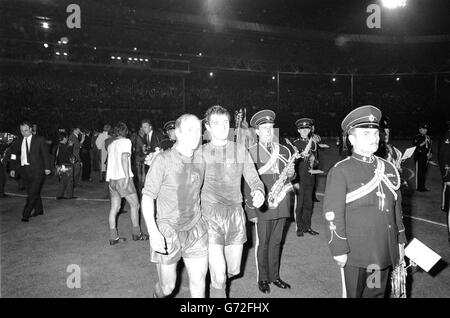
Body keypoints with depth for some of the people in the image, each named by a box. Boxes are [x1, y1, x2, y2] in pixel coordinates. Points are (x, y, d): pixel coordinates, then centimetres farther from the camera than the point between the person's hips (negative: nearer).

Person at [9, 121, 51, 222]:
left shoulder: (40, 139, 1)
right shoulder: (19, 141, 12)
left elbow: (45, 154, 0)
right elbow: (14, 155, 14)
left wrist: (47, 168, -6)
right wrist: (13, 169, 5)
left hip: (37, 170, -4)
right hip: (24, 170, 4)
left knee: (33, 193, -10)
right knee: (33, 192, 11)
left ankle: (26, 214, -8)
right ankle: (39, 210, 26)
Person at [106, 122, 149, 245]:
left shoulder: (111, 144, 17)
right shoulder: (126, 141, -4)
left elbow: (110, 160, 20)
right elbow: (124, 158, -17)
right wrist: (127, 176, -20)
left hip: (111, 178, 7)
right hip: (123, 177, -7)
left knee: (114, 207, 8)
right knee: (135, 205, 6)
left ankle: (113, 237, 9)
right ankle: (136, 234, 12)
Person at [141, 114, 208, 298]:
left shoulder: (200, 160, 2)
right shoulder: (163, 160, -13)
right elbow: (147, 198, -11)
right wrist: (153, 233, -19)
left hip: (195, 229, 4)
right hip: (168, 230, -3)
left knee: (198, 281, 6)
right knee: (167, 286, 10)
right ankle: (158, 295, 43)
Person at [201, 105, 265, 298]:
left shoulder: (240, 149, 4)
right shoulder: (201, 152, 1)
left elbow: (252, 178, 1)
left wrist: (258, 191, -19)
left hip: (235, 214, 3)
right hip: (210, 216, -2)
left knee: (233, 270, 17)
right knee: (218, 278, -7)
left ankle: (218, 281, 50)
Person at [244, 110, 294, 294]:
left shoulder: (284, 151, 8)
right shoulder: (251, 153, -7)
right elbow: (248, 184, -7)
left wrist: (291, 174, -6)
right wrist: (251, 211, -10)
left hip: (281, 206, 4)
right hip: (263, 208, -4)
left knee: (276, 242, 15)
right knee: (262, 243, 7)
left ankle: (275, 276, 31)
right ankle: (263, 279, 25)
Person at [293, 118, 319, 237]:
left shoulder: (313, 143, 12)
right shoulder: (295, 143, -3)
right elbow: (293, 161, -11)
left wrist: (313, 160, 0)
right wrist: (303, 154, -19)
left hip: (310, 178, 5)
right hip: (299, 177, -4)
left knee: (309, 203, 10)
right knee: (299, 204, 0)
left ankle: (307, 226, 21)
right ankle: (299, 228, 10)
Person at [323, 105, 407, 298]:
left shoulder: (389, 168, 7)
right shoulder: (340, 172, -11)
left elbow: (396, 207, 14)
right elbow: (332, 214, -13)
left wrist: (400, 241, 13)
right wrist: (339, 250, -14)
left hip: (386, 252, 5)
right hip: (355, 253, -5)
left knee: (377, 293, 18)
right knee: (353, 294, 9)